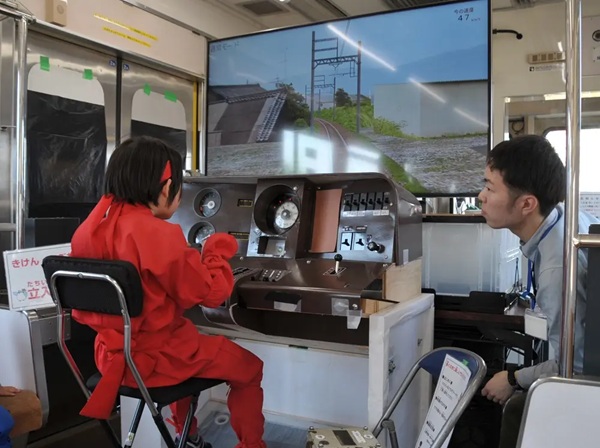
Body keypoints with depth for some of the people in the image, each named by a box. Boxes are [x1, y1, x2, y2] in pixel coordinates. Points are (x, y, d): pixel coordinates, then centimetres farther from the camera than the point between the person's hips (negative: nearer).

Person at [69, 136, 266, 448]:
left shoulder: (89, 227, -2)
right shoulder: (158, 233, -25)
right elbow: (210, 292, -17)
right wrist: (219, 250, 0)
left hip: (113, 355, 8)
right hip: (156, 356, -8)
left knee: (190, 338, 35)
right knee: (249, 367, 11)